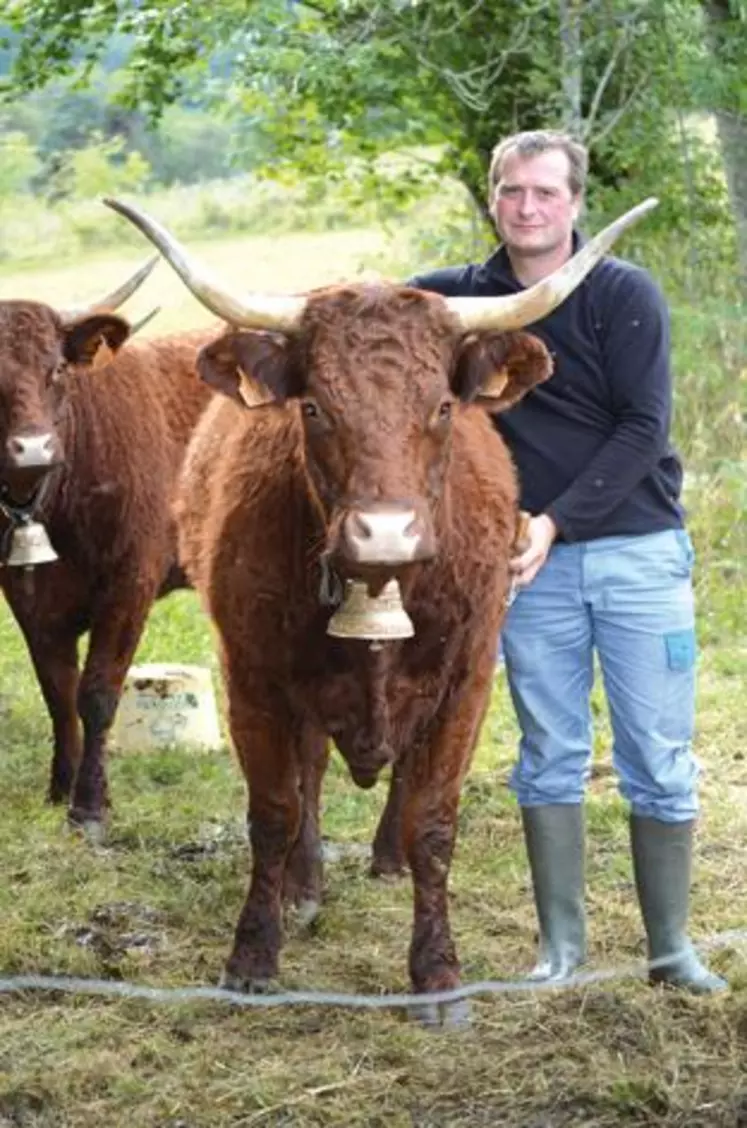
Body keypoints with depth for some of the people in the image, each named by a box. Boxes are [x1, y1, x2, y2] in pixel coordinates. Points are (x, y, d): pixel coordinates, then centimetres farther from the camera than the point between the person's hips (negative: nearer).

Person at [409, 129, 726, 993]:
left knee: (659, 759, 2)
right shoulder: (458, 297, 4)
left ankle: (670, 947, 14)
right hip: (530, 562, 2)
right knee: (549, 755, 8)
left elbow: (643, 429, -11)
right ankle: (560, 943, 18)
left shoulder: (626, 295, -5)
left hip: (638, 552, -2)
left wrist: (558, 521, -19)